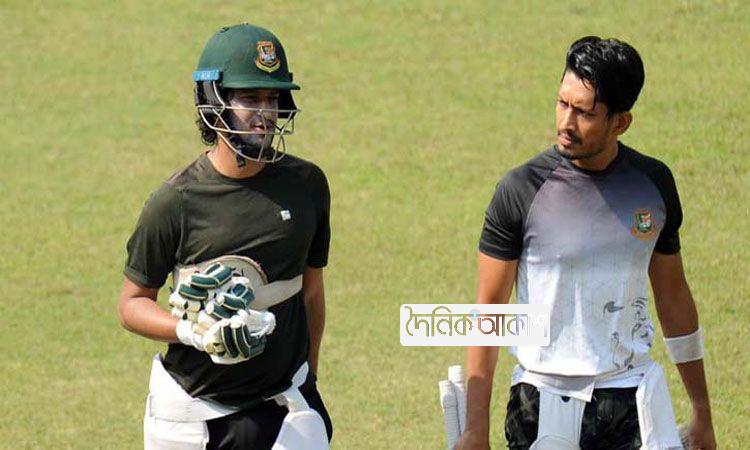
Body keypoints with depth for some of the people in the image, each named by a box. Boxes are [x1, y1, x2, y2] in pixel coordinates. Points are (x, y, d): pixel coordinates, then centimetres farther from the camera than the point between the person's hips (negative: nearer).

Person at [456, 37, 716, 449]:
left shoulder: (653, 183, 4)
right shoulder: (522, 190, -8)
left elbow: (673, 295, 15)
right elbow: (488, 312, -5)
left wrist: (702, 413, 17)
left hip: (633, 399, 3)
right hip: (544, 403, -3)